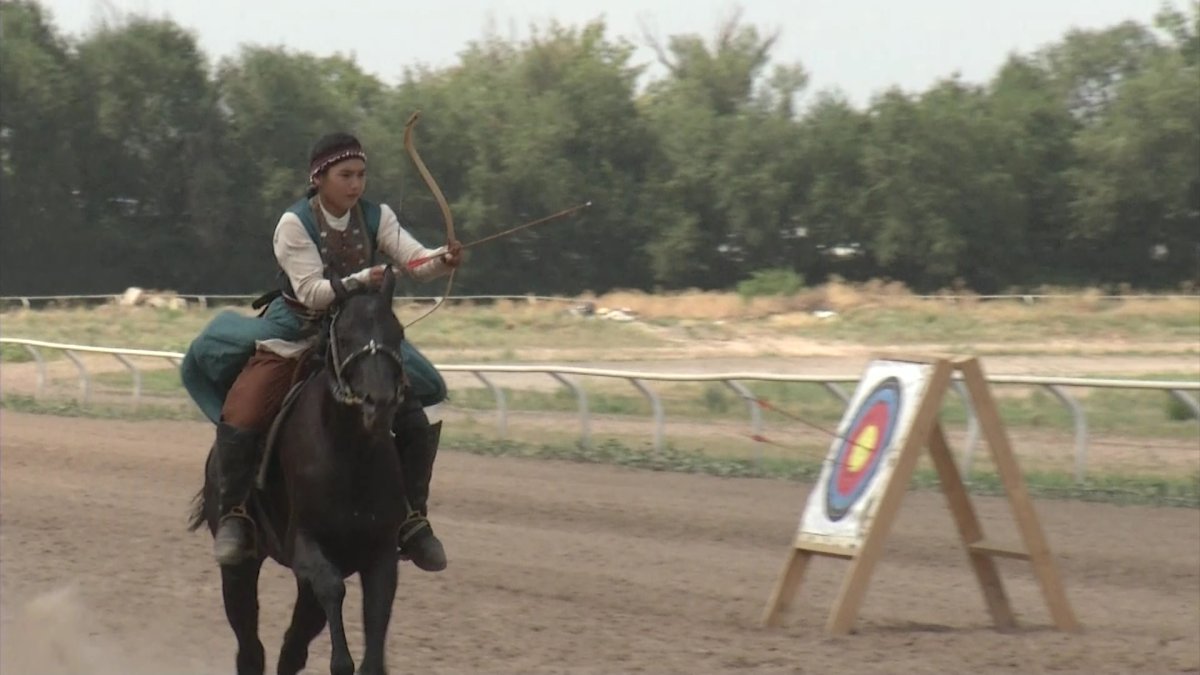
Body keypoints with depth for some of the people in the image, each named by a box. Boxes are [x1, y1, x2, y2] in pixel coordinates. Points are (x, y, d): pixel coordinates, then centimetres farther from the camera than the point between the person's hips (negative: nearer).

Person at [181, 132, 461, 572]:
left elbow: (417, 260, -20)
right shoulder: (295, 224, -16)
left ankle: (413, 519, 7)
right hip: (293, 337, -3)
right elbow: (312, 292, -24)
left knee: (417, 423, -10)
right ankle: (234, 515, -1)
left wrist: (444, 260, -43)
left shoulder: (376, 218, -6)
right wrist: (361, 280, -39)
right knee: (238, 422, -22)